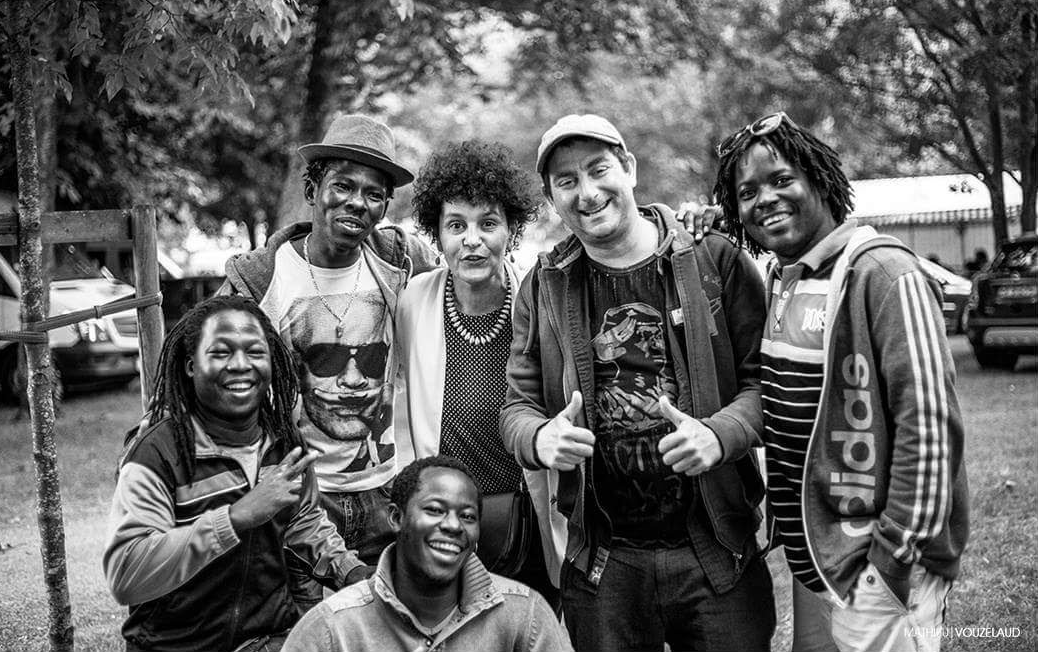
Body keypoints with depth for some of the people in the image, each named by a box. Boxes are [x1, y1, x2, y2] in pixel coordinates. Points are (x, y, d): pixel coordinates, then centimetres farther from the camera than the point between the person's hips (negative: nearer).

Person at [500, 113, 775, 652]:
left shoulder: (715, 263, -2)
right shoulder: (543, 288, 5)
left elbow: (764, 379, -2)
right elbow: (518, 405, 6)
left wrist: (720, 434, -21)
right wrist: (540, 437, -16)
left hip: (717, 552, -1)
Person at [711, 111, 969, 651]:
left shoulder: (884, 275, -16)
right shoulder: (777, 280, 9)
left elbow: (928, 425, -20)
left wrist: (898, 553, -19)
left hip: (875, 564, -8)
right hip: (810, 556, 8)